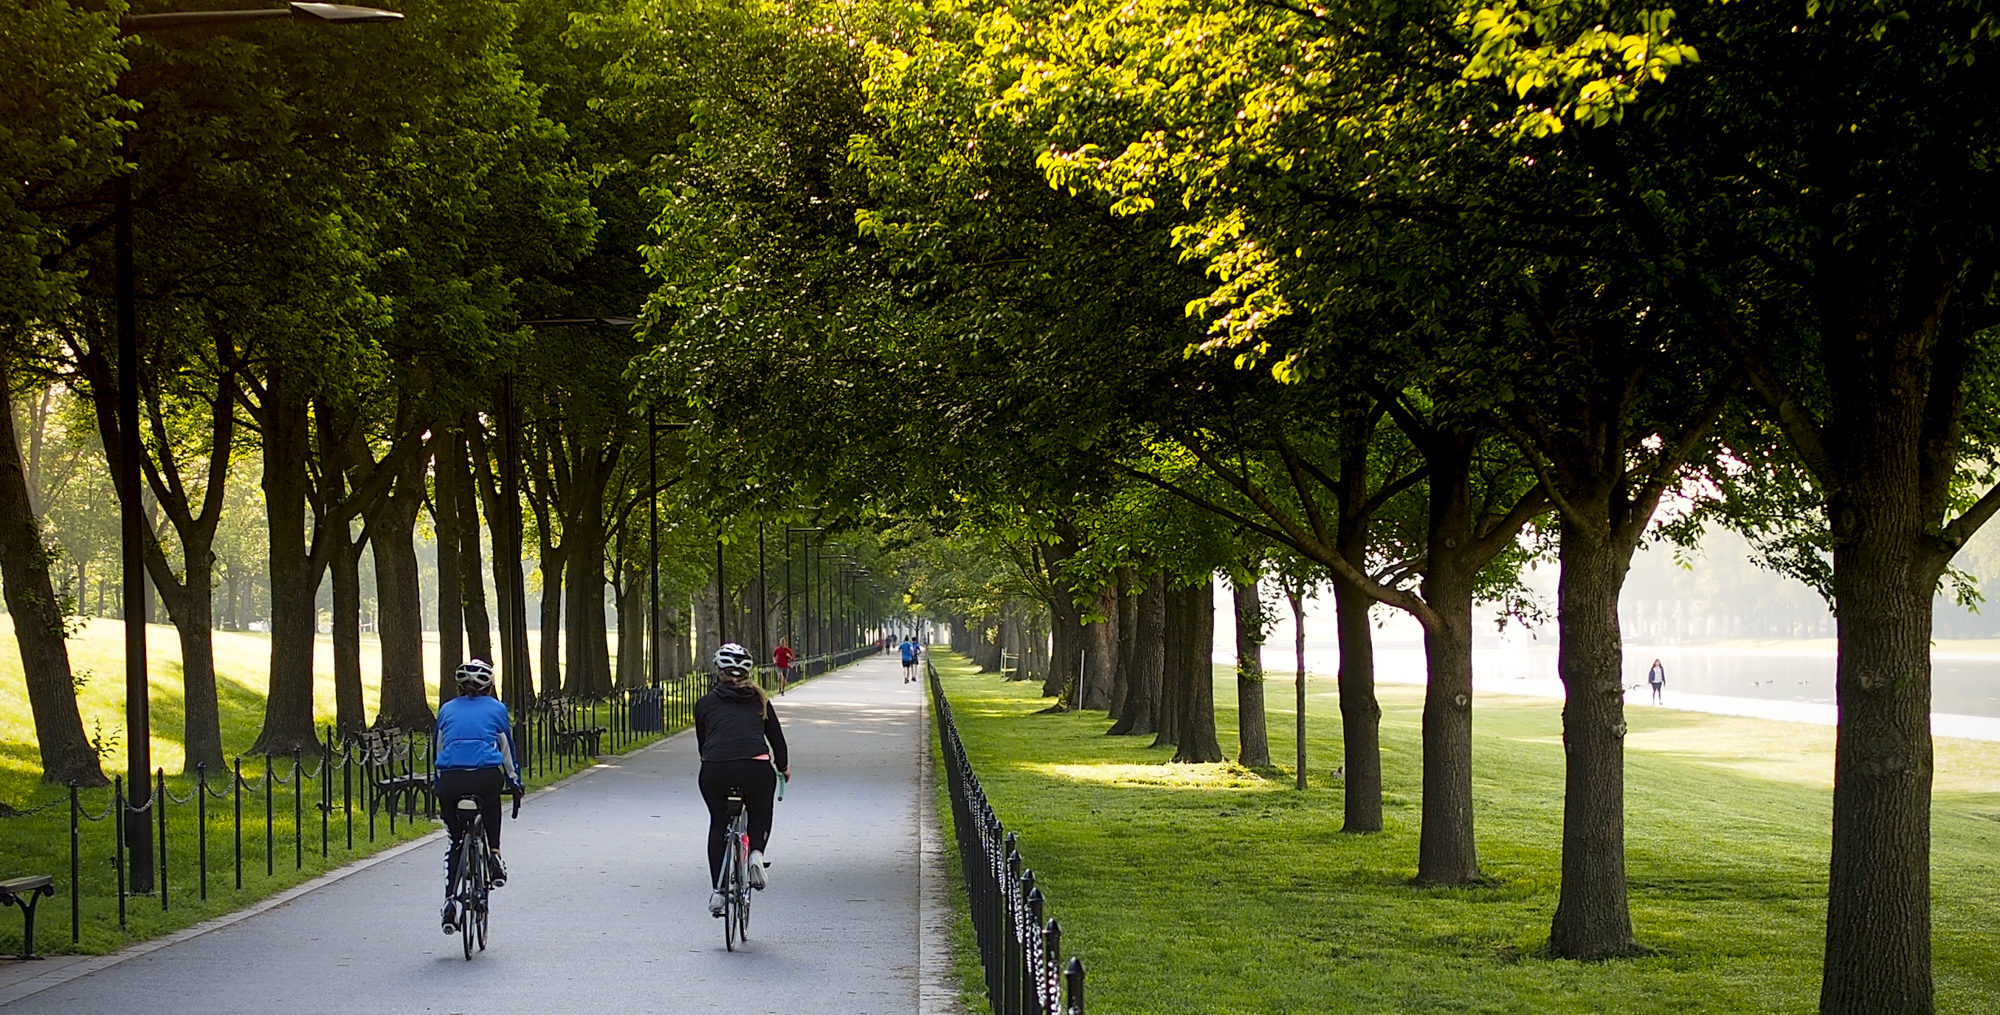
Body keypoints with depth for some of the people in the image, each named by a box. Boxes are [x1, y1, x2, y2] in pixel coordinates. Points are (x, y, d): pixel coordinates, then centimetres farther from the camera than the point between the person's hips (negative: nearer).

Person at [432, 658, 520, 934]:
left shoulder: (447, 709, 22)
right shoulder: (496, 708, 18)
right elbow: (506, 748, 23)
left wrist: (437, 782, 37)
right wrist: (514, 780, 34)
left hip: (450, 779, 2)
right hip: (486, 776, -2)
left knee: (454, 840, 18)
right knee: (491, 800, 34)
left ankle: (450, 899, 6)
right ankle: (494, 855, 16)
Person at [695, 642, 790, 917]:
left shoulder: (705, 703, 19)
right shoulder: (758, 699, 21)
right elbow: (776, 735, 29)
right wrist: (783, 767, 47)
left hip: (714, 770, 0)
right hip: (756, 768, 0)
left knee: (718, 824, 24)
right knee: (760, 814, 30)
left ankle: (718, 891, 16)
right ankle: (757, 852, 1)